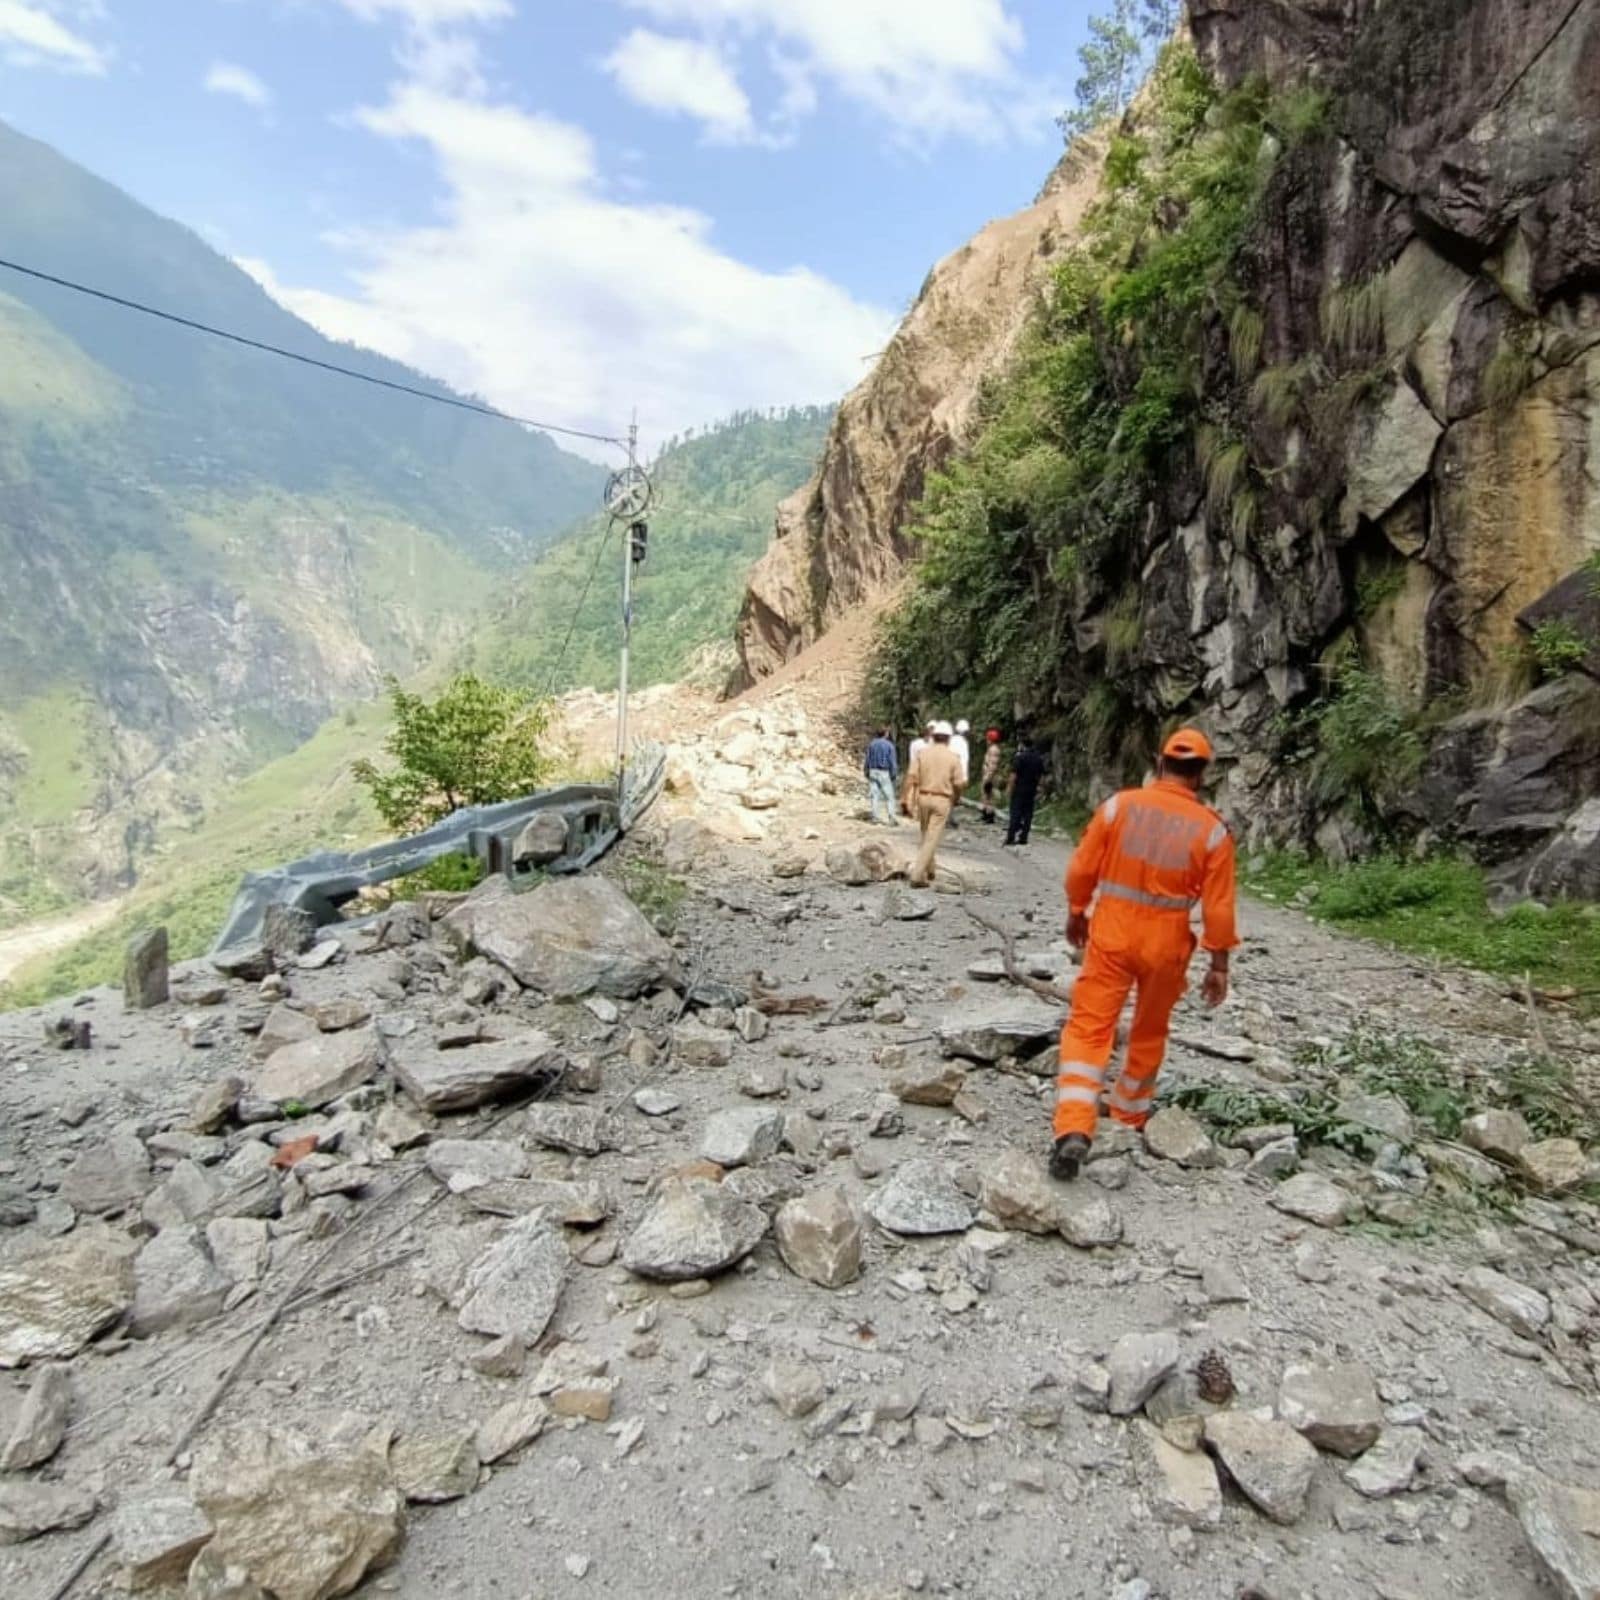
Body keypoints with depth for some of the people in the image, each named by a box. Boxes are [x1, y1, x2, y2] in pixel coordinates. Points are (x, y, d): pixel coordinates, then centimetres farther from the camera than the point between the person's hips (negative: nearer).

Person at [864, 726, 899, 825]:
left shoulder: (872, 744, 5)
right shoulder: (889, 745, -7)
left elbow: (868, 760, 7)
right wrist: (895, 776, -5)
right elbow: (893, 762, -9)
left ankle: (874, 818, 6)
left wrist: (867, 774, 14)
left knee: (874, 795, 7)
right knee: (889, 797, 2)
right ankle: (891, 819, -3)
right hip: (884, 773, -4)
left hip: (873, 772, 4)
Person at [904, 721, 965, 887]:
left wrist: (910, 801, -4)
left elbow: (912, 777, -7)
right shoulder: (953, 757, -4)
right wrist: (957, 799, 16)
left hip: (923, 797, 3)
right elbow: (957, 784, -4)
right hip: (942, 800, -3)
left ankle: (929, 871, 33)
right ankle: (917, 876, -11)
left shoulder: (922, 752, 1)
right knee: (932, 839, -3)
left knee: (927, 836, 20)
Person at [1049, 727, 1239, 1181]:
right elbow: (1218, 906, -6)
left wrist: (1076, 913, 15)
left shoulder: (1120, 804, -7)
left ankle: (1074, 1129, -14)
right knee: (1149, 1033, 22)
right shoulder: (1212, 829, -7)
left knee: (1089, 1028, 0)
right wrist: (1219, 964, 5)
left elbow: (1082, 869, -2)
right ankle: (1129, 1112, 39)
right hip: (1166, 943, 1)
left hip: (1112, 933, -1)